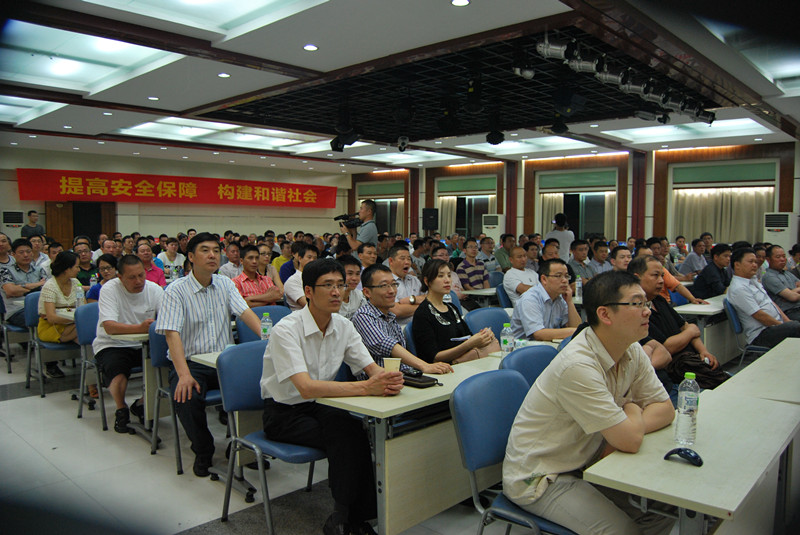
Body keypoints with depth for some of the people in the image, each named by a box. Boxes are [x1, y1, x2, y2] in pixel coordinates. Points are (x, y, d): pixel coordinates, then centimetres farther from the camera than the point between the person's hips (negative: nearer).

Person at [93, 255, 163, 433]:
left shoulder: (154, 289, -2)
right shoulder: (109, 289, -13)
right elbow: (109, 327, -28)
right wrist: (140, 328, -44)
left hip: (144, 345, 4)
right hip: (112, 345, -3)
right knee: (116, 368, -33)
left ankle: (141, 404, 5)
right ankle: (121, 410, -2)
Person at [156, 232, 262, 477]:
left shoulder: (225, 284, 11)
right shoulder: (176, 290, -5)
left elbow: (245, 312, -1)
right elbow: (172, 333, -15)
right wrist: (184, 374, -30)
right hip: (191, 362, -3)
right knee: (187, 397, -31)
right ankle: (203, 452, -2)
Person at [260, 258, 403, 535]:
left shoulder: (343, 326, -2)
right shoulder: (286, 330, -23)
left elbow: (372, 368, -5)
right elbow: (306, 388, -34)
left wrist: (387, 379, -31)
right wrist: (366, 387, -42)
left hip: (319, 406, 6)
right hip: (284, 413, -5)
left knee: (364, 428, -23)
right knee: (348, 435, -27)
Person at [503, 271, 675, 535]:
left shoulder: (632, 351, -3)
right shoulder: (578, 366, -31)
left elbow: (665, 409, 1)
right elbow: (630, 441, -28)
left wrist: (628, 427, -17)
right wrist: (632, 410, -6)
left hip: (585, 462, 8)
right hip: (538, 479, -7)